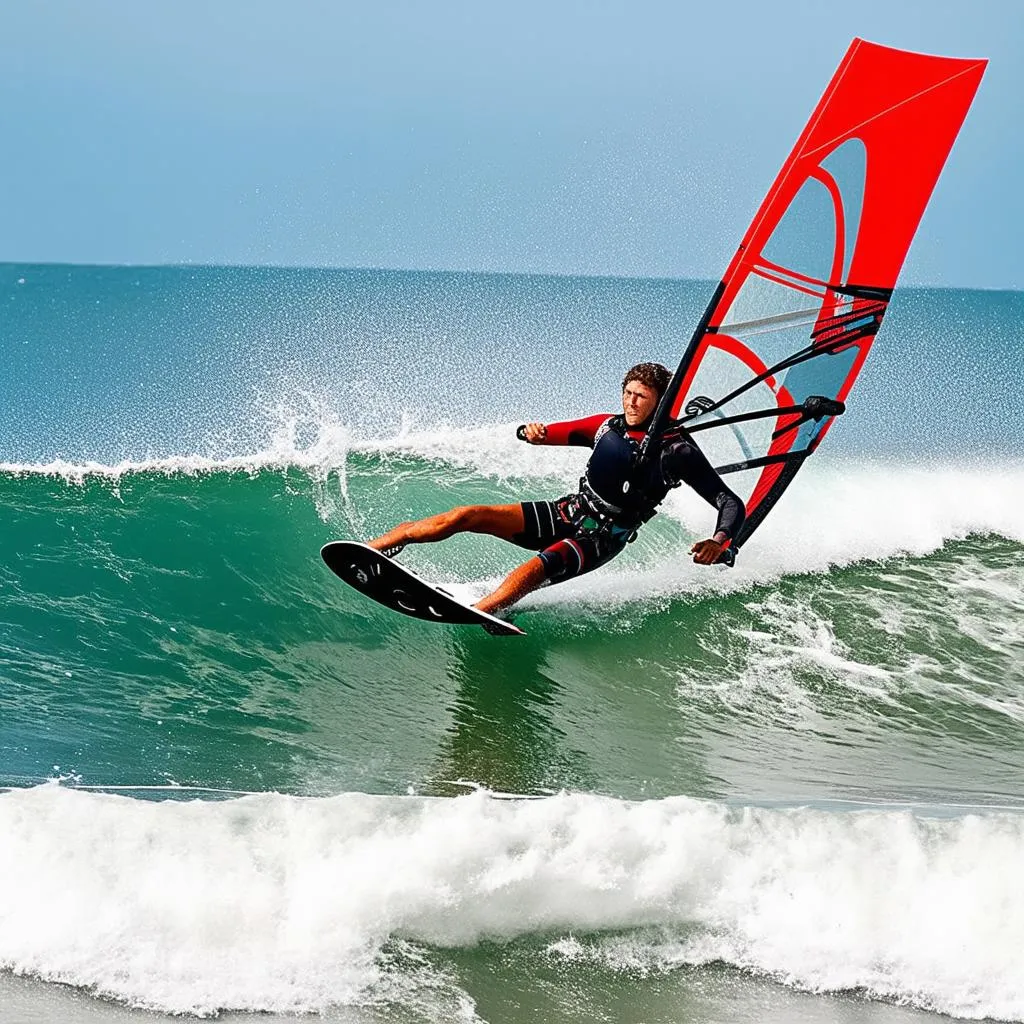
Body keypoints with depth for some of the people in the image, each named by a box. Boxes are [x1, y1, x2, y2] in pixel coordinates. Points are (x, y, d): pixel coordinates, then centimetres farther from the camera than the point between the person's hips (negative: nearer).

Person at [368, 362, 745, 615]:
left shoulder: (678, 451, -11)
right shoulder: (608, 426, 3)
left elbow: (731, 504, -13)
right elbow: (553, 433, 9)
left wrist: (720, 543, -34)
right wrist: (533, 432, -17)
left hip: (600, 540, -5)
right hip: (567, 513, 5)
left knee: (536, 568, -37)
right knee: (469, 515, -12)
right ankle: (371, 548, -7)